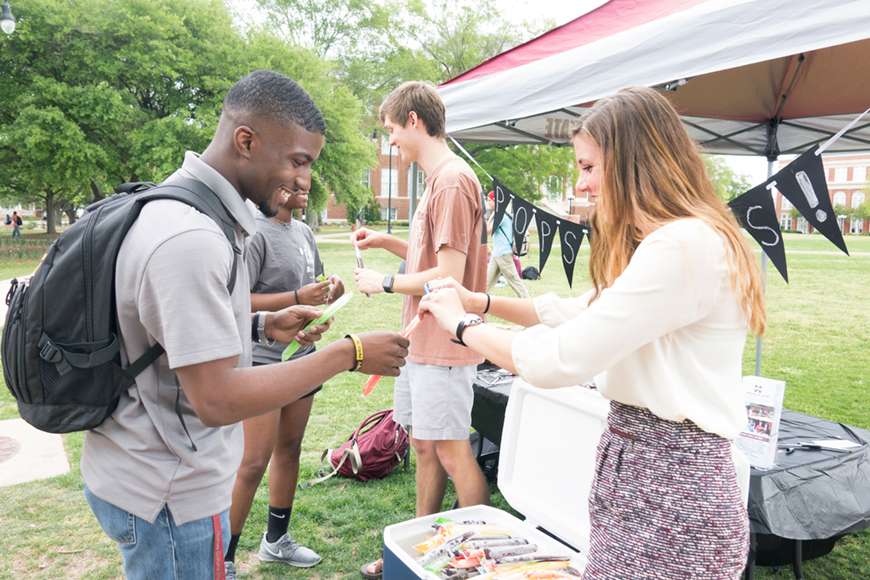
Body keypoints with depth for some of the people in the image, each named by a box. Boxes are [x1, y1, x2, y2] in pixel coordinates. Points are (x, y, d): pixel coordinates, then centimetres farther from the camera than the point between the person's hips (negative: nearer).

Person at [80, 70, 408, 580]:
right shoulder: (190, 240, -28)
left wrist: (264, 326, 4)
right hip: (170, 499, -10)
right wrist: (349, 354, -23)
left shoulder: (176, 206, 6)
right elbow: (218, 400, -28)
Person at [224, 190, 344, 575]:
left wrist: (329, 291, 2)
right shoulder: (253, 233, -15)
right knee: (252, 463, -3)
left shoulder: (303, 232, 12)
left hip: (303, 358, 8)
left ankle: (276, 540, 35)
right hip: (262, 361, -8)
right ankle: (223, 559, 15)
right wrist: (297, 298, -24)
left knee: (289, 450, 17)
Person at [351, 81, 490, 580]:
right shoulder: (438, 179, 15)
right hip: (422, 339, 10)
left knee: (451, 451, 0)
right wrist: (387, 241, 13)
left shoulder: (454, 180, -17)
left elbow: (448, 275, -21)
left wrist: (385, 283, -10)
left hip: (443, 343, -10)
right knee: (424, 444, 17)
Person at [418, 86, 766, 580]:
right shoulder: (658, 242, 13)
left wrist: (461, 325, -8)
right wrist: (482, 300, 13)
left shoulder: (685, 246, -22)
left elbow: (560, 360, -24)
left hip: (669, 495, -9)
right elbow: (581, 313, 21)